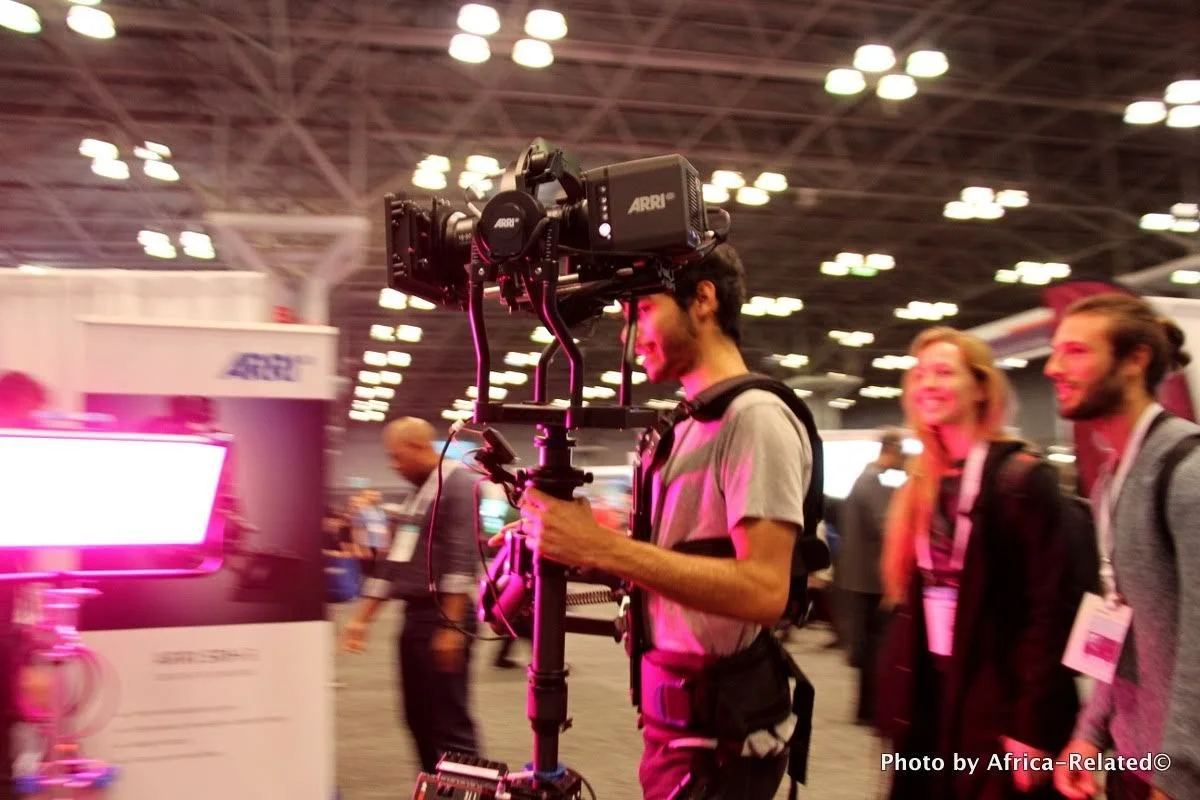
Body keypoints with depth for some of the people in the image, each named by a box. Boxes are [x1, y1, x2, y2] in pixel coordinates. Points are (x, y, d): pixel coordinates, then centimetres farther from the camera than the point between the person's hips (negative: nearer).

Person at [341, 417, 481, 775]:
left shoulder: (458, 484, -11)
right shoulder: (417, 494, 17)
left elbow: (461, 559, -20)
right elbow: (393, 564, 19)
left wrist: (452, 626, -24)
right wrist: (361, 618, 16)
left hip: (443, 618, -9)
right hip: (414, 617, 9)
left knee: (450, 723, -7)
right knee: (419, 719, 14)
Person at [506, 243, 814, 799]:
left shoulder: (756, 418, -16)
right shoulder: (690, 425, 13)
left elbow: (764, 591, -26)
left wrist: (602, 546, -28)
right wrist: (581, 545, 3)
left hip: (719, 726, -8)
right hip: (675, 710, 8)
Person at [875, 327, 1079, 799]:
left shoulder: (1024, 479, -10)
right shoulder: (921, 486, 10)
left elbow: (1049, 609, -15)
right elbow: (908, 601, 11)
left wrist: (1033, 726, -17)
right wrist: (898, 699, 7)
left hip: (996, 704, -6)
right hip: (927, 696, 6)